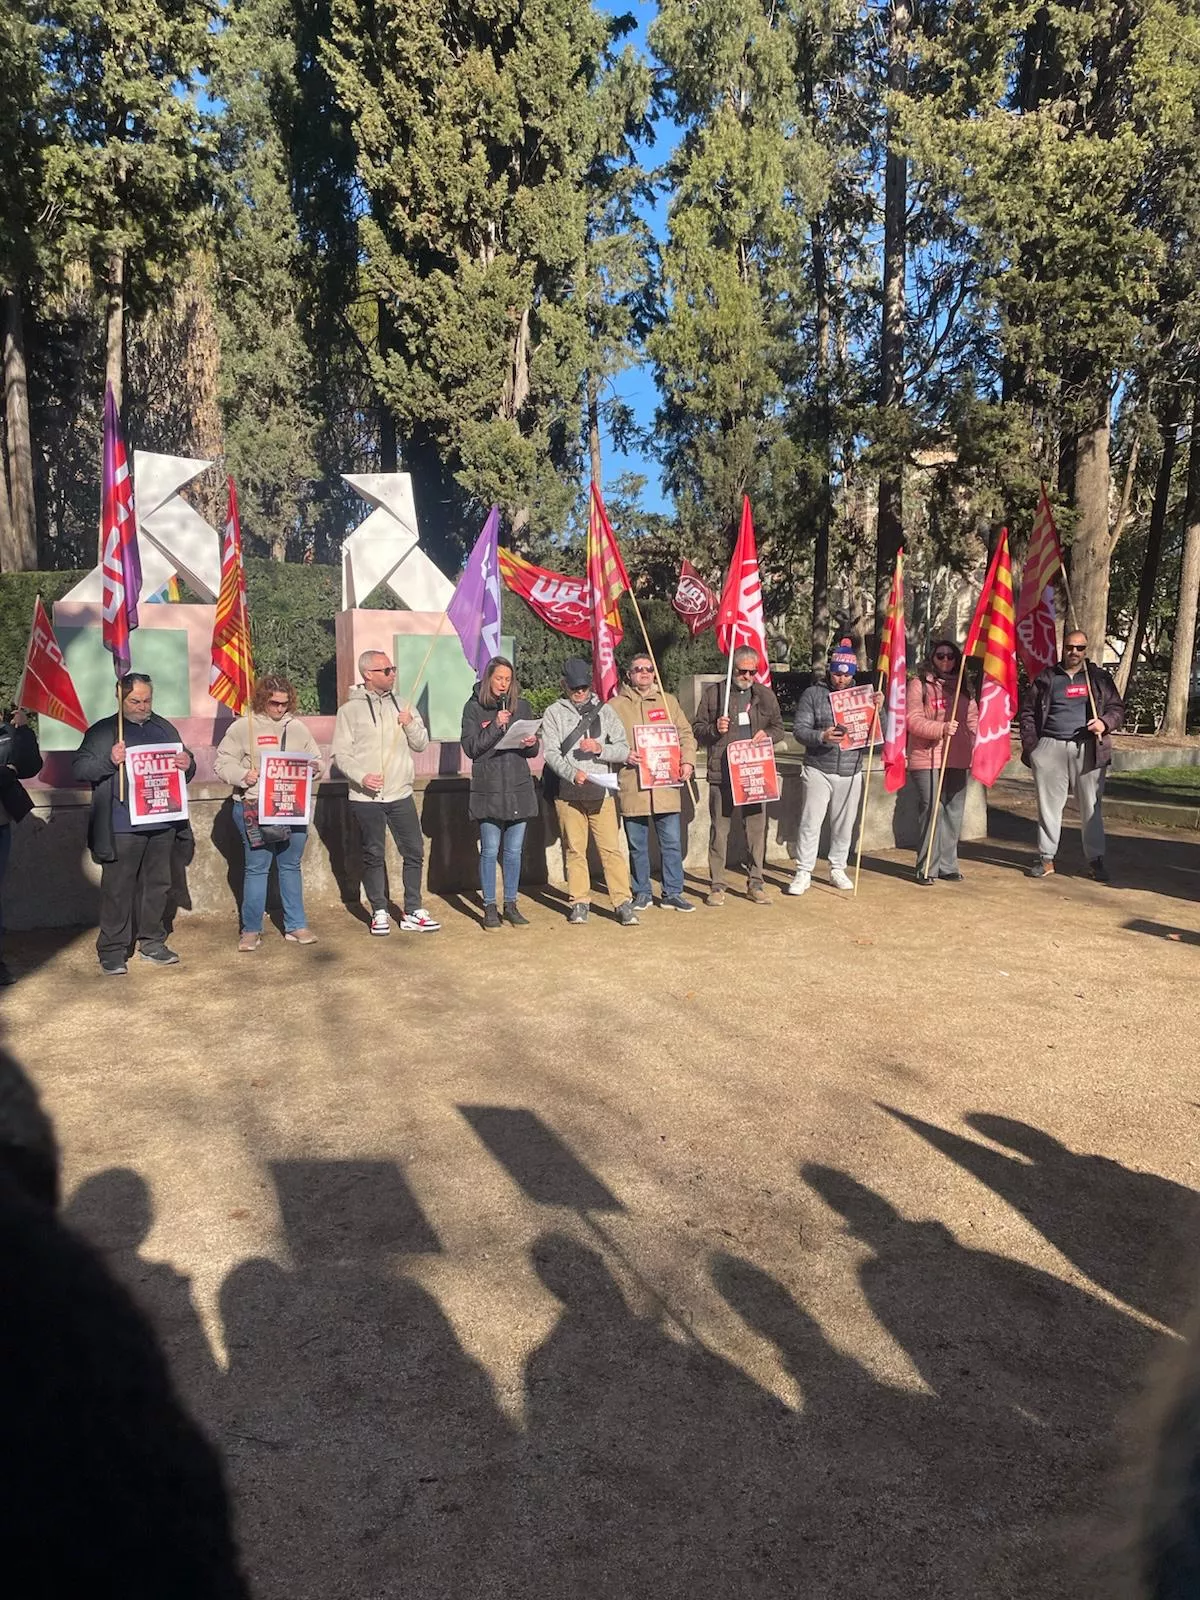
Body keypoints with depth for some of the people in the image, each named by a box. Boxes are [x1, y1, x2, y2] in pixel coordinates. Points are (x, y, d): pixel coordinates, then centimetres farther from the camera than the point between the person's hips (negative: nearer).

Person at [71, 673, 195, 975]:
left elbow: (186, 770, 20)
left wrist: (188, 765, -4)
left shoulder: (165, 729, 14)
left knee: (157, 884, 12)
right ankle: (112, 951, 8)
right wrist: (109, 761, -21)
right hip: (122, 828, -4)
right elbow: (78, 769, -4)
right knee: (118, 888, 0)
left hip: (163, 825, 4)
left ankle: (152, 942, 23)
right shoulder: (103, 731, 1)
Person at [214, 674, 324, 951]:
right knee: (256, 869, 2)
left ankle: (296, 926, 21)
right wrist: (243, 775, -19)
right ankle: (251, 930, 13)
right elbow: (222, 764, -2)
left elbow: (317, 760, 16)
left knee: (291, 867, 12)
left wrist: (314, 770, -7)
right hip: (254, 809, -3)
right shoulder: (242, 727, -1)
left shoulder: (297, 728, 9)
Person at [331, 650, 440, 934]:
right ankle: (379, 913, 19)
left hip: (401, 794, 3)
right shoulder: (350, 710, -2)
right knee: (373, 855, 6)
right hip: (365, 797, -3)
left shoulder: (401, 705, 8)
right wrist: (361, 776, -19)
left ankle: (413, 913, 14)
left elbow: (421, 744, 9)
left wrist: (411, 724, -9)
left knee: (414, 852, 4)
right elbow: (340, 754, -4)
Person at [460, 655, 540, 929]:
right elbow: (471, 747, -7)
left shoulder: (522, 706, 10)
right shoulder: (474, 707, 1)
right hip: (488, 788, -3)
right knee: (490, 850, 0)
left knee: (514, 850, 8)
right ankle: (489, 907, 11)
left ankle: (511, 904, 19)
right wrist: (496, 726, -15)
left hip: (519, 787, 3)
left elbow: (533, 751, 13)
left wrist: (531, 743, -10)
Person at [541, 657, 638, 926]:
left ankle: (623, 902, 2)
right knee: (574, 849, 5)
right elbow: (550, 752, -6)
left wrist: (600, 749, -13)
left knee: (611, 848, -3)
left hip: (601, 792, 0)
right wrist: (572, 773, -22)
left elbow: (624, 750, 6)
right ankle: (580, 903, 15)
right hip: (567, 793, 0)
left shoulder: (604, 711, 11)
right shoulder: (554, 713, 6)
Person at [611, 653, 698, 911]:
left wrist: (687, 761, -3)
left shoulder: (668, 701, 13)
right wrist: (623, 755, -14)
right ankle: (642, 893, 20)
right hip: (632, 787, -2)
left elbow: (686, 733, 12)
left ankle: (673, 893, 14)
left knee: (672, 842, 4)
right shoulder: (616, 705, 5)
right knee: (637, 845, 7)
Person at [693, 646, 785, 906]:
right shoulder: (713, 693, 5)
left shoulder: (765, 695, 12)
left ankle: (756, 884, 16)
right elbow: (697, 729, 7)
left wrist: (768, 735, -3)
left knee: (758, 829, 5)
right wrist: (715, 729, -13)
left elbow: (779, 727, 18)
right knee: (719, 831, 2)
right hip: (722, 774, -2)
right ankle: (717, 886, 10)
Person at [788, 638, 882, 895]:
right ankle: (803, 873, 3)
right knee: (810, 823, -4)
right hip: (819, 770, -3)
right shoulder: (813, 694, 1)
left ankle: (838, 869, 24)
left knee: (844, 825, 10)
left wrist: (878, 709, -9)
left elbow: (877, 733, 8)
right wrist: (822, 736, -24)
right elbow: (800, 730, -6)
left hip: (851, 772, 3)